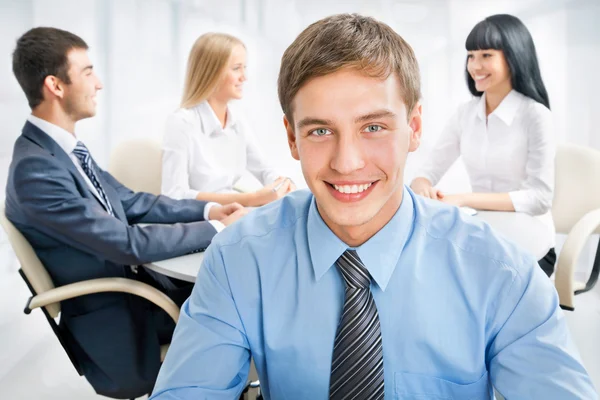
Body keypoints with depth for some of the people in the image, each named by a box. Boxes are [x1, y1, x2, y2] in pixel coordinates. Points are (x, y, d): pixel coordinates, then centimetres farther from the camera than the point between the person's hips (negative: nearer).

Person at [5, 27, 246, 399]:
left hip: (126, 279, 8)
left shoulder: (66, 147, 2)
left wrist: (207, 209, -2)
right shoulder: (35, 168, -25)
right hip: (112, 321, -8)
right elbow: (129, 243, -25)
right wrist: (216, 229, -18)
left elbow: (131, 202, 8)